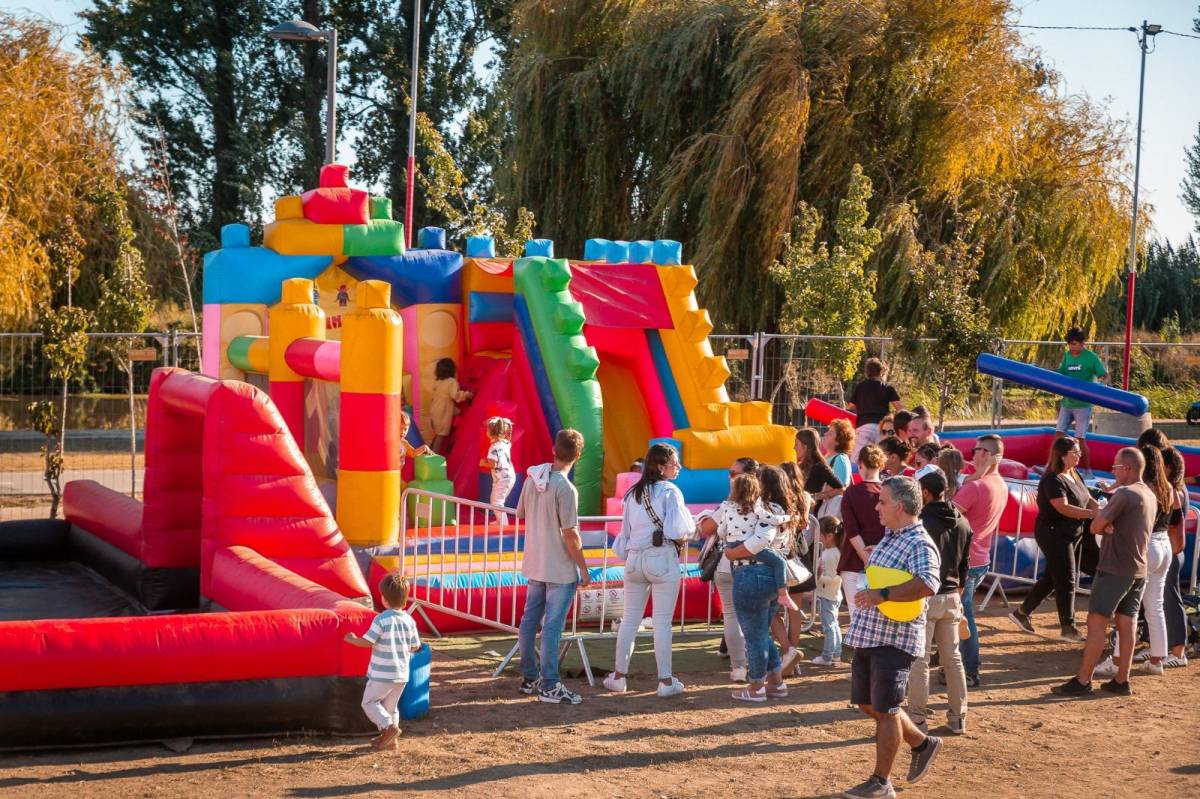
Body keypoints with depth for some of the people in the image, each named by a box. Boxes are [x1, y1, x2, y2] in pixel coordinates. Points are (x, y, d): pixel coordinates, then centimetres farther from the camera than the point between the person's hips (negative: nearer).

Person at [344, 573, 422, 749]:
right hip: (402, 674, 6)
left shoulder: (381, 620, -18)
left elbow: (367, 642, -17)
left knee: (369, 702, 8)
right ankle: (388, 738, 22)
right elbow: (416, 646, 5)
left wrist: (352, 639, 2)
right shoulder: (409, 621, -1)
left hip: (381, 674, -6)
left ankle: (388, 726, -8)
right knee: (391, 705, 19)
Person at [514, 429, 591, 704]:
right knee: (552, 626, -3)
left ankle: (529, 677, 24)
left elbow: (521, 513, 12)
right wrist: (584, 569, -11)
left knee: (530, 620, 14)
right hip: (560, 568, -7)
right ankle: (549, 686, 0)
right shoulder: (566, 489, -21)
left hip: (534, 565, 7)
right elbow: (570, 534, -20)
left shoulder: (532, 478, 0)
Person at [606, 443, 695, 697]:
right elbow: (677, 533, -19)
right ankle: (666, 681, 4)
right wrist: (685, 537, 2)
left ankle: (619, 676, 16)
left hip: (635, 559, 5)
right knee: (662, 622, 0)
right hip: (662, 559, -5)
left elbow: (625, 531, 12)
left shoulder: (633, 493, 8)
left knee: (630, 619, 12)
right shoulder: (670, 492, -11)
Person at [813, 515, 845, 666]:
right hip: (831, 596, 10)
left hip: (828, 596, -10)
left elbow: (833, 578, -26)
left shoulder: (831, 554, -25)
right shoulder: (829, 550, 6)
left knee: (828, 626, -1)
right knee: (834, 625, 18)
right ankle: (836, 654, 27)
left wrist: (818, 577, -17)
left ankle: (827, 657, 6)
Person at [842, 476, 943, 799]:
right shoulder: (889, 538, 13)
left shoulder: (919, 544, -17)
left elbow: (928, 584, -33)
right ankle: (923, 744, 33)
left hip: (894, 638, -9)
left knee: (885, 709, -1)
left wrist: (882, 595, -35)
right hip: (868, 635, 9)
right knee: (868, 704, 16)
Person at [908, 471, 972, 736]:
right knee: (953, 658, 13)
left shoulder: (921, 523, -15)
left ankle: (918, 718, 2)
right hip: (951, 598, 6)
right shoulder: (962, 523, 6)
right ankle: (958, 717, 17)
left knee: (919, 659, 0)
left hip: (924, 597, -6)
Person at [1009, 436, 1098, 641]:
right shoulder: (1052, 480, -20)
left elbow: (1088, 500, 8)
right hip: (1054, 534, -10)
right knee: (1066, 581, -5)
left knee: (1051, 577, 16)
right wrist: (1093, 513, -32)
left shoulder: (1074, 476, 10)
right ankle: (1068, 628, 4)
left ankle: (1022, 613, 28)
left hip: (1071, 535, 10)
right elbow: (1063, 507, -29)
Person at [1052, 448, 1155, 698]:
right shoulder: (1150, 496, 12)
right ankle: (1121, 681, 11)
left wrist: (1104, 525, 4)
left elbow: (1096, 526, -16)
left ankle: (1082, 681, -5)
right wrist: (1109, 527, -5)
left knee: (1097, 623, -5)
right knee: (1126, 624, 9)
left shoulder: (1124, 494, -17)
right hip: (1139, 570, 9)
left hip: (1114, 570, -9)